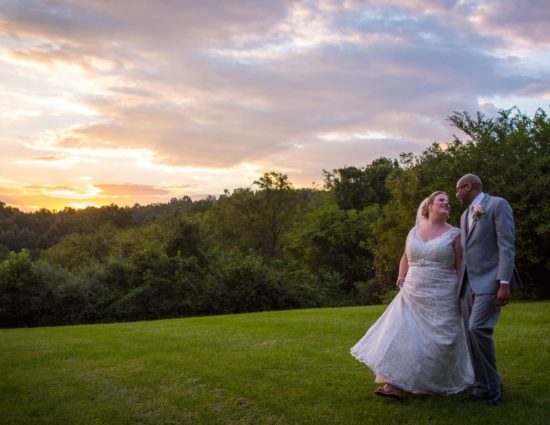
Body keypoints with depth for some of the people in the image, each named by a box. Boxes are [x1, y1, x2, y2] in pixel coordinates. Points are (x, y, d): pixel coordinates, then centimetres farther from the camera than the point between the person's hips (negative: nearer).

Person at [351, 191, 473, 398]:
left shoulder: (454, 234, -2)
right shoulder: (414, 232, 9)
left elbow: (461, 268, -2)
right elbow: (406, 257, 23)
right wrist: (401, 276, 6)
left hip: (441, 299, -3)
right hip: (412, 296, 3)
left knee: (437, 342, 3)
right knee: (403, 336, -5)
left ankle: (440, 383, 26)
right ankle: (396, 384, -3)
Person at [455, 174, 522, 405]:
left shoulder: (498, 205, -3)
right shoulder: (465, 215, 20)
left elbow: (506, 246, -12)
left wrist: (504, 283, -20)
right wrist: (461, 283, 17)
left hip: (490, 280, -8)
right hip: (468, 283, 8)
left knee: (478, 328, -19)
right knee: (471, 333, 3)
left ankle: (493, 384, -4)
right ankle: (482, 386, 12)